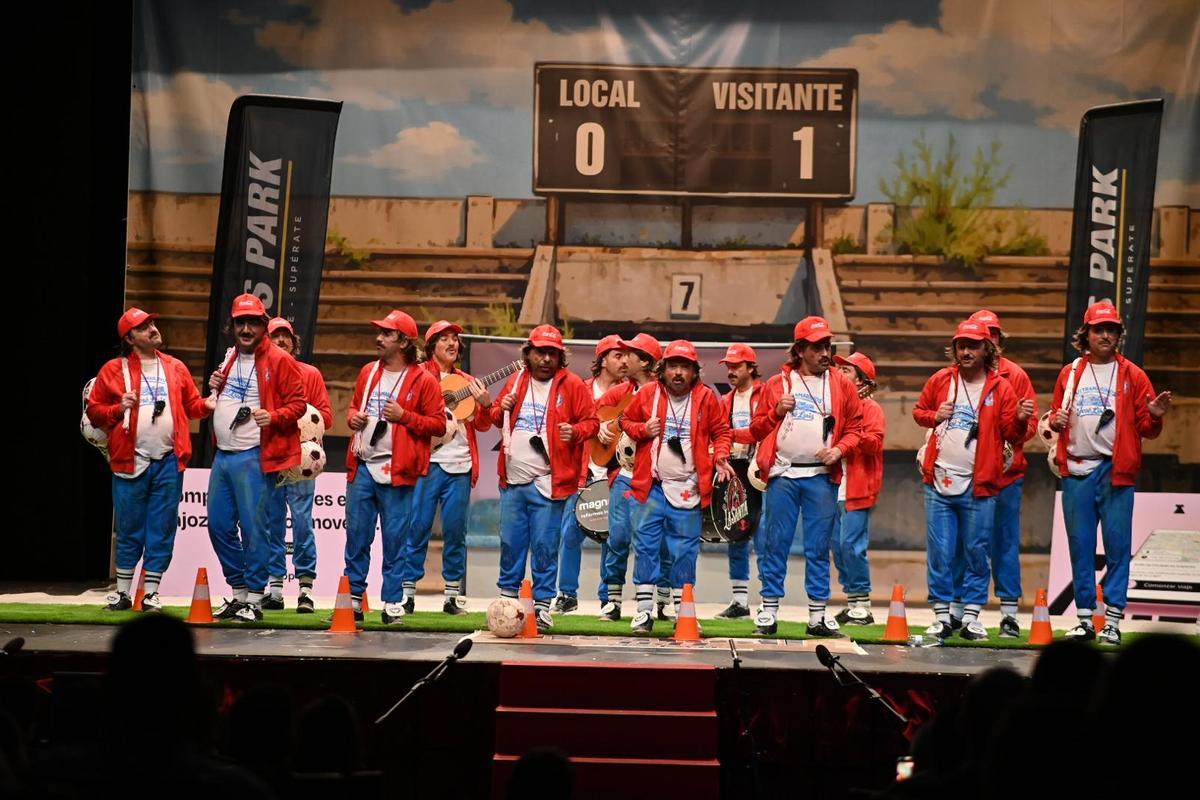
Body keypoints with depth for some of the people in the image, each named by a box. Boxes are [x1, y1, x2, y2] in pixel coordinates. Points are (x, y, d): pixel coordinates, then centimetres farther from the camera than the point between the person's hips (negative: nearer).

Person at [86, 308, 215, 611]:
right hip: (131, 462, -2)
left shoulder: (175, 368, 12)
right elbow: (94, 410, 3)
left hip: (169, 462, 2)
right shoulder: (114, 370, 3)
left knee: (161, 529, 3)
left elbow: (190, 405, 13)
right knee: (129, 529, 5)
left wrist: (208, 405, -7)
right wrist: (118, 409, -15)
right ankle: (122, 592, 15)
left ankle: (151, 592, 10)